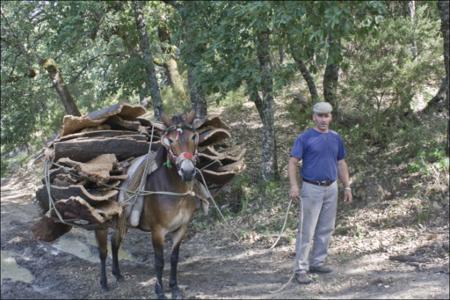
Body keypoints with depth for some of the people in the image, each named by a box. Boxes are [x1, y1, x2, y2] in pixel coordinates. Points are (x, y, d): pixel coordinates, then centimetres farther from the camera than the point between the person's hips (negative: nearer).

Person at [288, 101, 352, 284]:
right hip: (312, 188, -5)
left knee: (326, 229, 10)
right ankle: (301, 269, -2)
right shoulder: (305, 137, -5)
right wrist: (294, 185, -22)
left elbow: (341, 164, 16)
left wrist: (347, 187, 12)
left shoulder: (336, 138, 11)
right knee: (307, 230, -6)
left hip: (331, 188, 6)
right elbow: (293, 162, -10)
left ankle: (317, 262, 23)